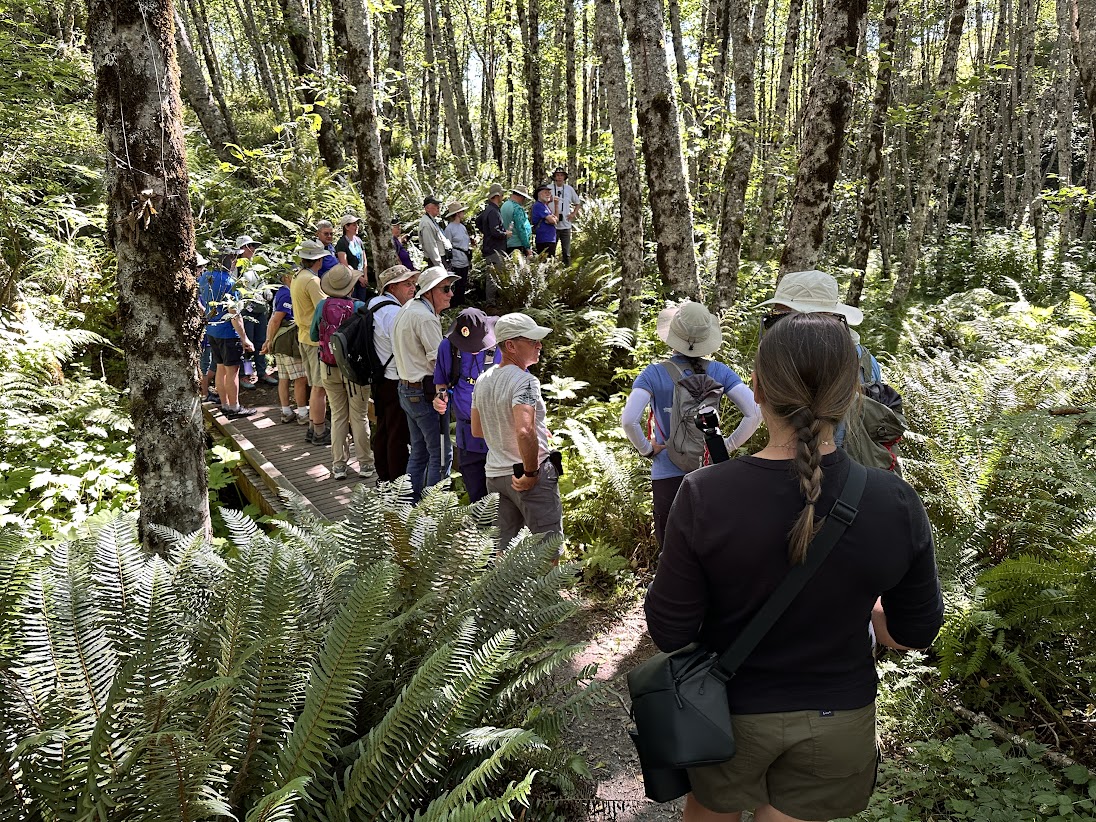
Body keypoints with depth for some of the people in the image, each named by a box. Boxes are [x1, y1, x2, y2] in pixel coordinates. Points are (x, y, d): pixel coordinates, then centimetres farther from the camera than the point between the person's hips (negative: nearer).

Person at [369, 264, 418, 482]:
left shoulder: (374, 304, 8)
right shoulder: (394, 313, -22)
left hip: (378, 379, 10)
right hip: (396, 381, -10)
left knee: (382, 429, 18)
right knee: (399, 435, -1)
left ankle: (384, 478, 30)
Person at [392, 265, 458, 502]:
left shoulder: (407, 309, 13)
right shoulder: (425, 318, -19)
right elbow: (439, 359, -19)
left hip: (407, 389, 10)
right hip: (425, 392, -10)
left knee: (419, 452, 19)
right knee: (441, 455, -2)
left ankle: (413, 504, 26)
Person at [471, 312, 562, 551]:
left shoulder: (483, 380, 7)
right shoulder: (525, 381, -18)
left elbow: (477, 430, 17)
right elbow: (524, 432, -32)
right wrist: (531, 473, -21)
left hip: (495, 474, 8)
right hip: (529, 474, -8)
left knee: (504, 549, 16)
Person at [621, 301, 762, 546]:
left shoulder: (654, 374, -10)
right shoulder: (718, 371, -4)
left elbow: (629, 420, -23)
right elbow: (755, 413, -11)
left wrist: (646, 449, -7)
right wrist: (729, 445, 0)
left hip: (668, 475, -2)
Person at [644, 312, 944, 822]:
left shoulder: (705, 496, -26)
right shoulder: (895, 504, -19)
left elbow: (669, 632, -18)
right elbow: (914, 633, -5)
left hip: (731, 710, -1)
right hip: (838, 719, 2)